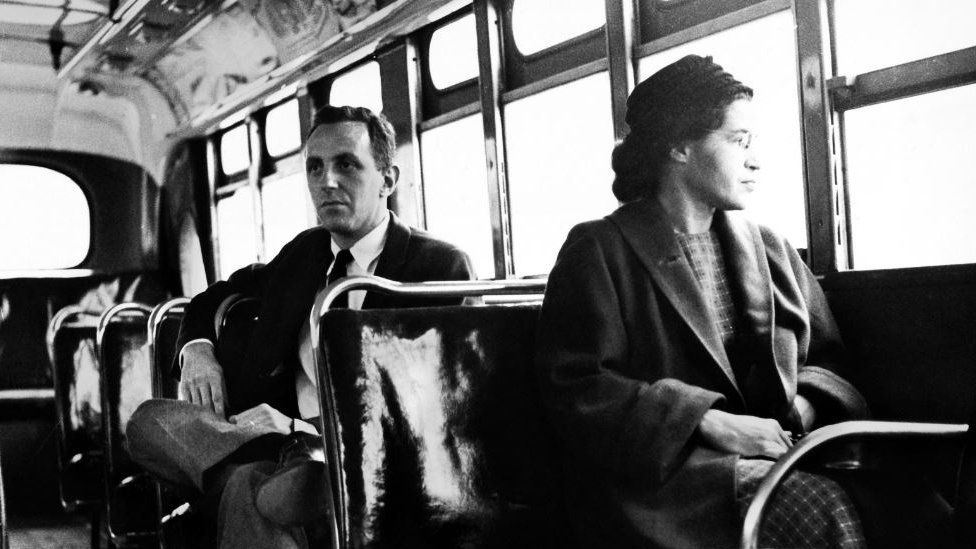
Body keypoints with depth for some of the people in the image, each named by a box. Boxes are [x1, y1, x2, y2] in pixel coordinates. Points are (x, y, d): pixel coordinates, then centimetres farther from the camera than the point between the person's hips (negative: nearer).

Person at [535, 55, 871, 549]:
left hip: (772, 452, 5)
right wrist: (710, 423, -16)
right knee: (817, 506, -31)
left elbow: (827, 360, 20)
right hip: (658, 472, -5)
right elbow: (575, 388, -8)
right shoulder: (599, 252, 2)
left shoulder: (771, 250, 20)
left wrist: (805, 406, -5)